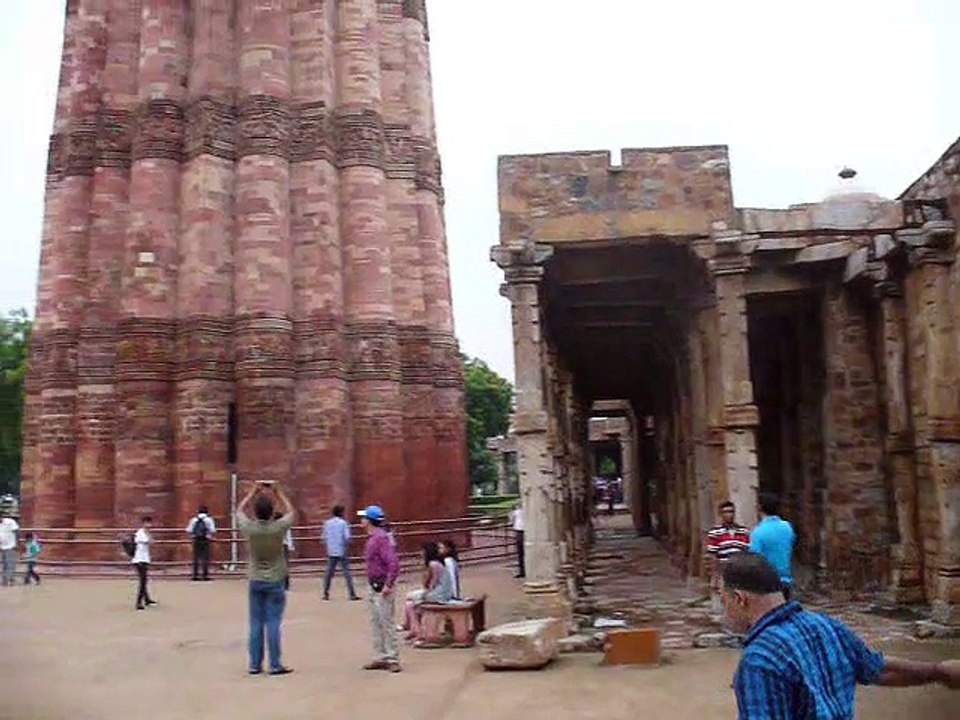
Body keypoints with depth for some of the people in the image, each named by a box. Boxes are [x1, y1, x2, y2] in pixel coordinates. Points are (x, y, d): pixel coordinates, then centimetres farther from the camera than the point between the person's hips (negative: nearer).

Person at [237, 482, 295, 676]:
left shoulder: (249, 528, -11)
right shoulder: (278, 528, -15)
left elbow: (240, 509, 11)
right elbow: (290, 511, 7)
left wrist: (254, 491, 16)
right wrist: (278, 492, 13)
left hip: (255, 581, 2)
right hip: (274, 581, -2)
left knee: (256, 624, 8)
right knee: (273, 623, 0)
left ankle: (255, 664, 12)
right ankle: (275, 665, 4)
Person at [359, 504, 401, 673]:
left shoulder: (381, 538, -19)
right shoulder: (371, 538, 12)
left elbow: (393, 563, -26)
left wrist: (388, 586, -24)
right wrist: (373, 586, 17)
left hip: (383, 588, -10)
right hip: (374, 587, 10)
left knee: (386, 623, -4)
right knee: (375, 623, 14)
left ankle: (392, 659, 3)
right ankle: (380, 657, 22)